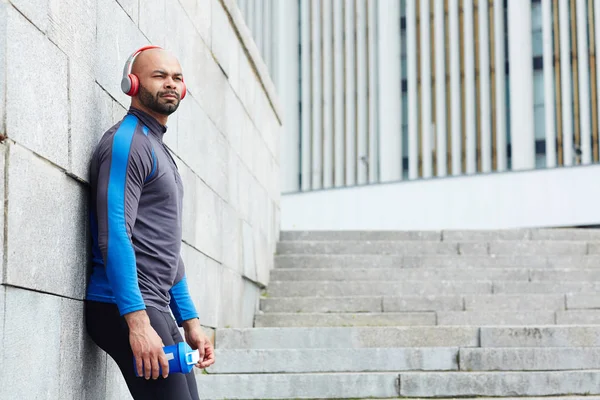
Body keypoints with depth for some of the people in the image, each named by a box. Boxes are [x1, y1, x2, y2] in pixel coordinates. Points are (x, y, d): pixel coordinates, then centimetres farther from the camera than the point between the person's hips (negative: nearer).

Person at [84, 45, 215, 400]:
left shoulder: (159, 149, 23)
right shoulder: (126, 143, -7)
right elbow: (114, 237, -18)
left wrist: (190, 321, 20)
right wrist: (138, 322, -24)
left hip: (157, 310, 9)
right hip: (125, 310, -9)